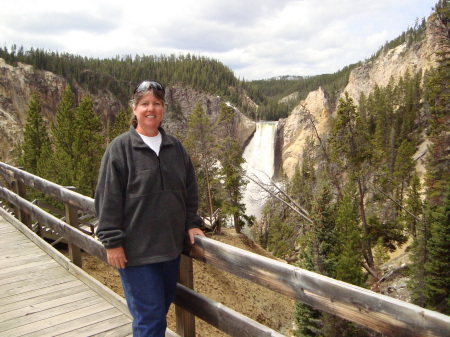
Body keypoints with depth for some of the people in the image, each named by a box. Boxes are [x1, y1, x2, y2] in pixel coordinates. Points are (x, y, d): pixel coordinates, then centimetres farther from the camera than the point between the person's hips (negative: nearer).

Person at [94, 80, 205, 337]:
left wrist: (192, 224, 6)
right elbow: (108, 199, -10)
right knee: (149, 316, 0)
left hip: (170, 246, 6)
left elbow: (190, 190, 13)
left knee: (162, 309, 18)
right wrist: (112, 242, -12)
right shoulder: (120, 148, -8)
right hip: (136, 250, -5)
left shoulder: (175, 147, 6)